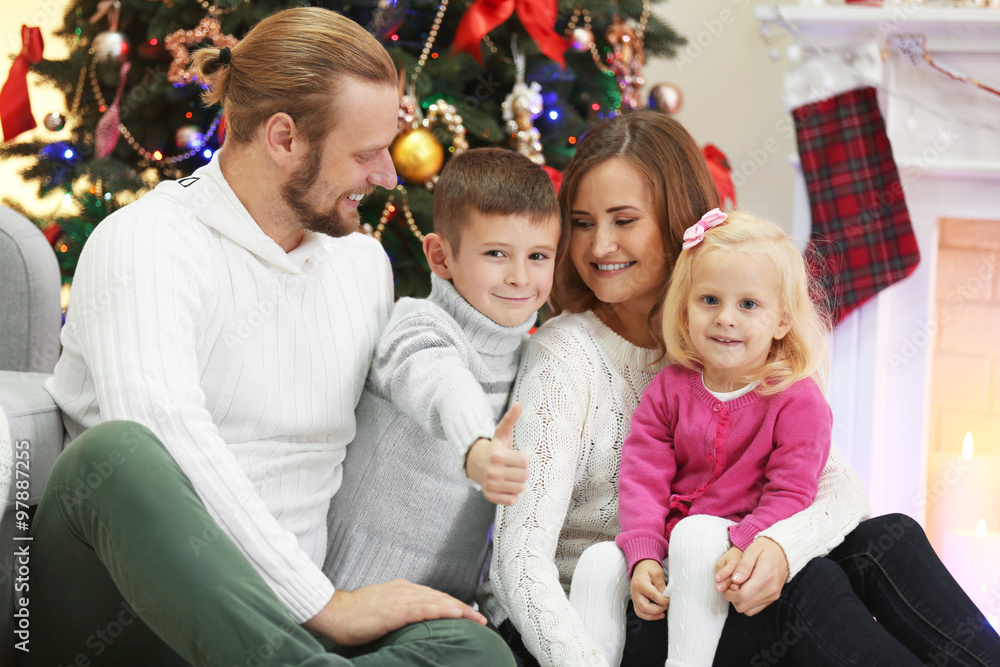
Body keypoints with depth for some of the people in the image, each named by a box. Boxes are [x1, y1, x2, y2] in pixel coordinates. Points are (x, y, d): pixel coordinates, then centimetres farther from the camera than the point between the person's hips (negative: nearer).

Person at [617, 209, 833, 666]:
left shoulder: (797, 400, -6)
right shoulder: (670, 389, 6)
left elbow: (790, 493, -11)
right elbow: (642, 478, 0)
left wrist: (743, 547, -29)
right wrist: (643, 558, -15)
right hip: (672, 552, 5)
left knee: (695, 534, -34)